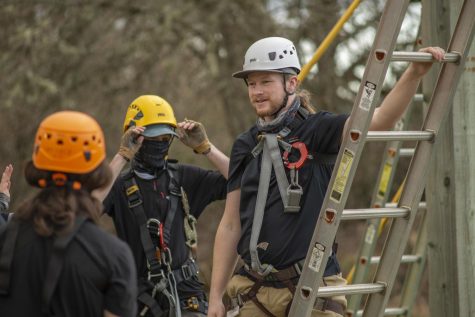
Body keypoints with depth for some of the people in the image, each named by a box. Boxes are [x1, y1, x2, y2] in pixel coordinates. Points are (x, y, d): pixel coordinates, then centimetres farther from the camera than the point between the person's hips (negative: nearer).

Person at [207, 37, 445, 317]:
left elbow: (380, 120, -19)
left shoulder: (317, 130, -2)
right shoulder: (246, 146, 12)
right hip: (255, 292, 4)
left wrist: (414, 74, -34)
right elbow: (231, 225, 12)